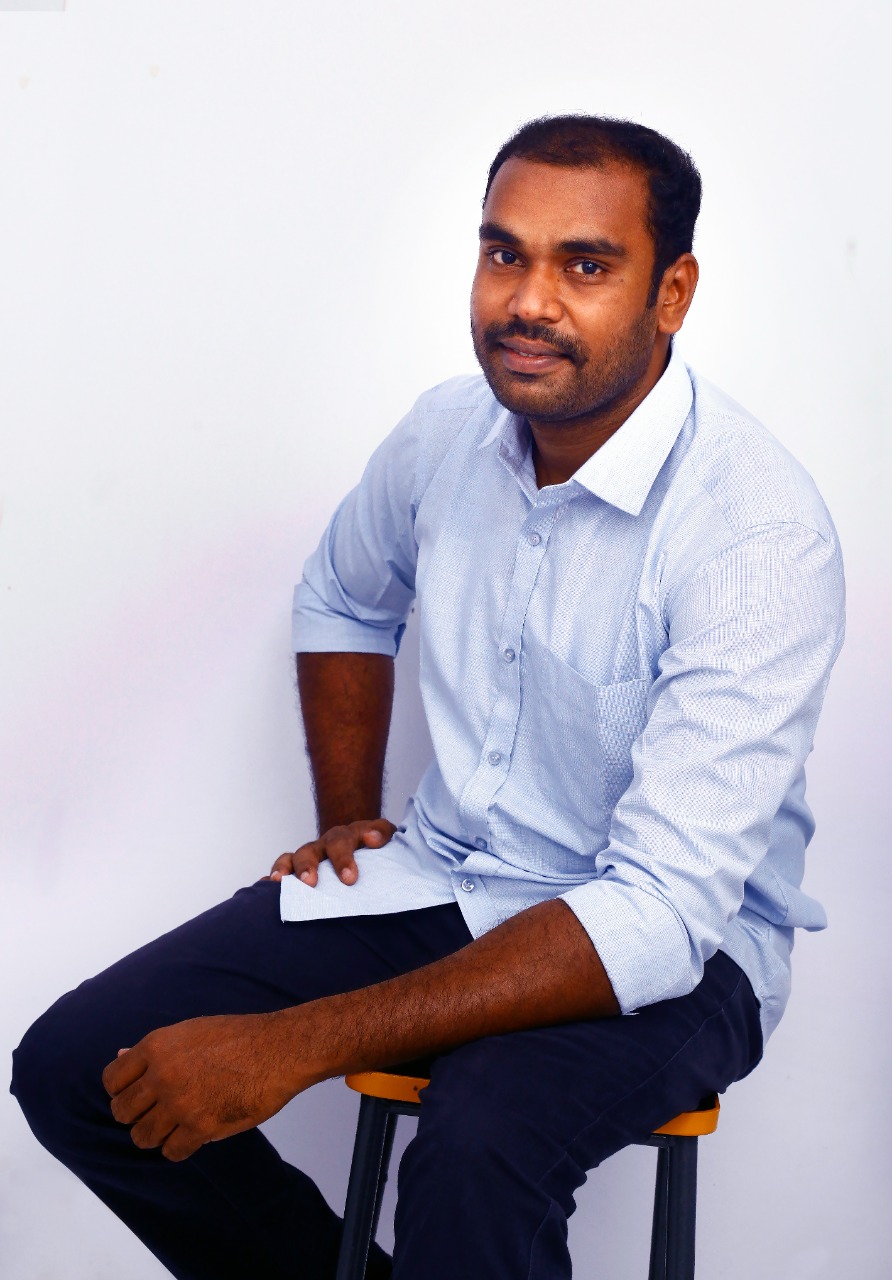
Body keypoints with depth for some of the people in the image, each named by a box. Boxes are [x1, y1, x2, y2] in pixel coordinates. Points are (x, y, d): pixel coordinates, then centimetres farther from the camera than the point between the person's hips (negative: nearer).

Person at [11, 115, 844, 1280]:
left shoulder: (758, 530, -24)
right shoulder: (448, 432, -2)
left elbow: (660, 915, -30)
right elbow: (341, 597, 23)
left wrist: (296, 1046, -32)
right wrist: (346, 817, 12)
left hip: (670, 950, -6)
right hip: (442, 880, 6)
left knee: (477, 1154, -39)